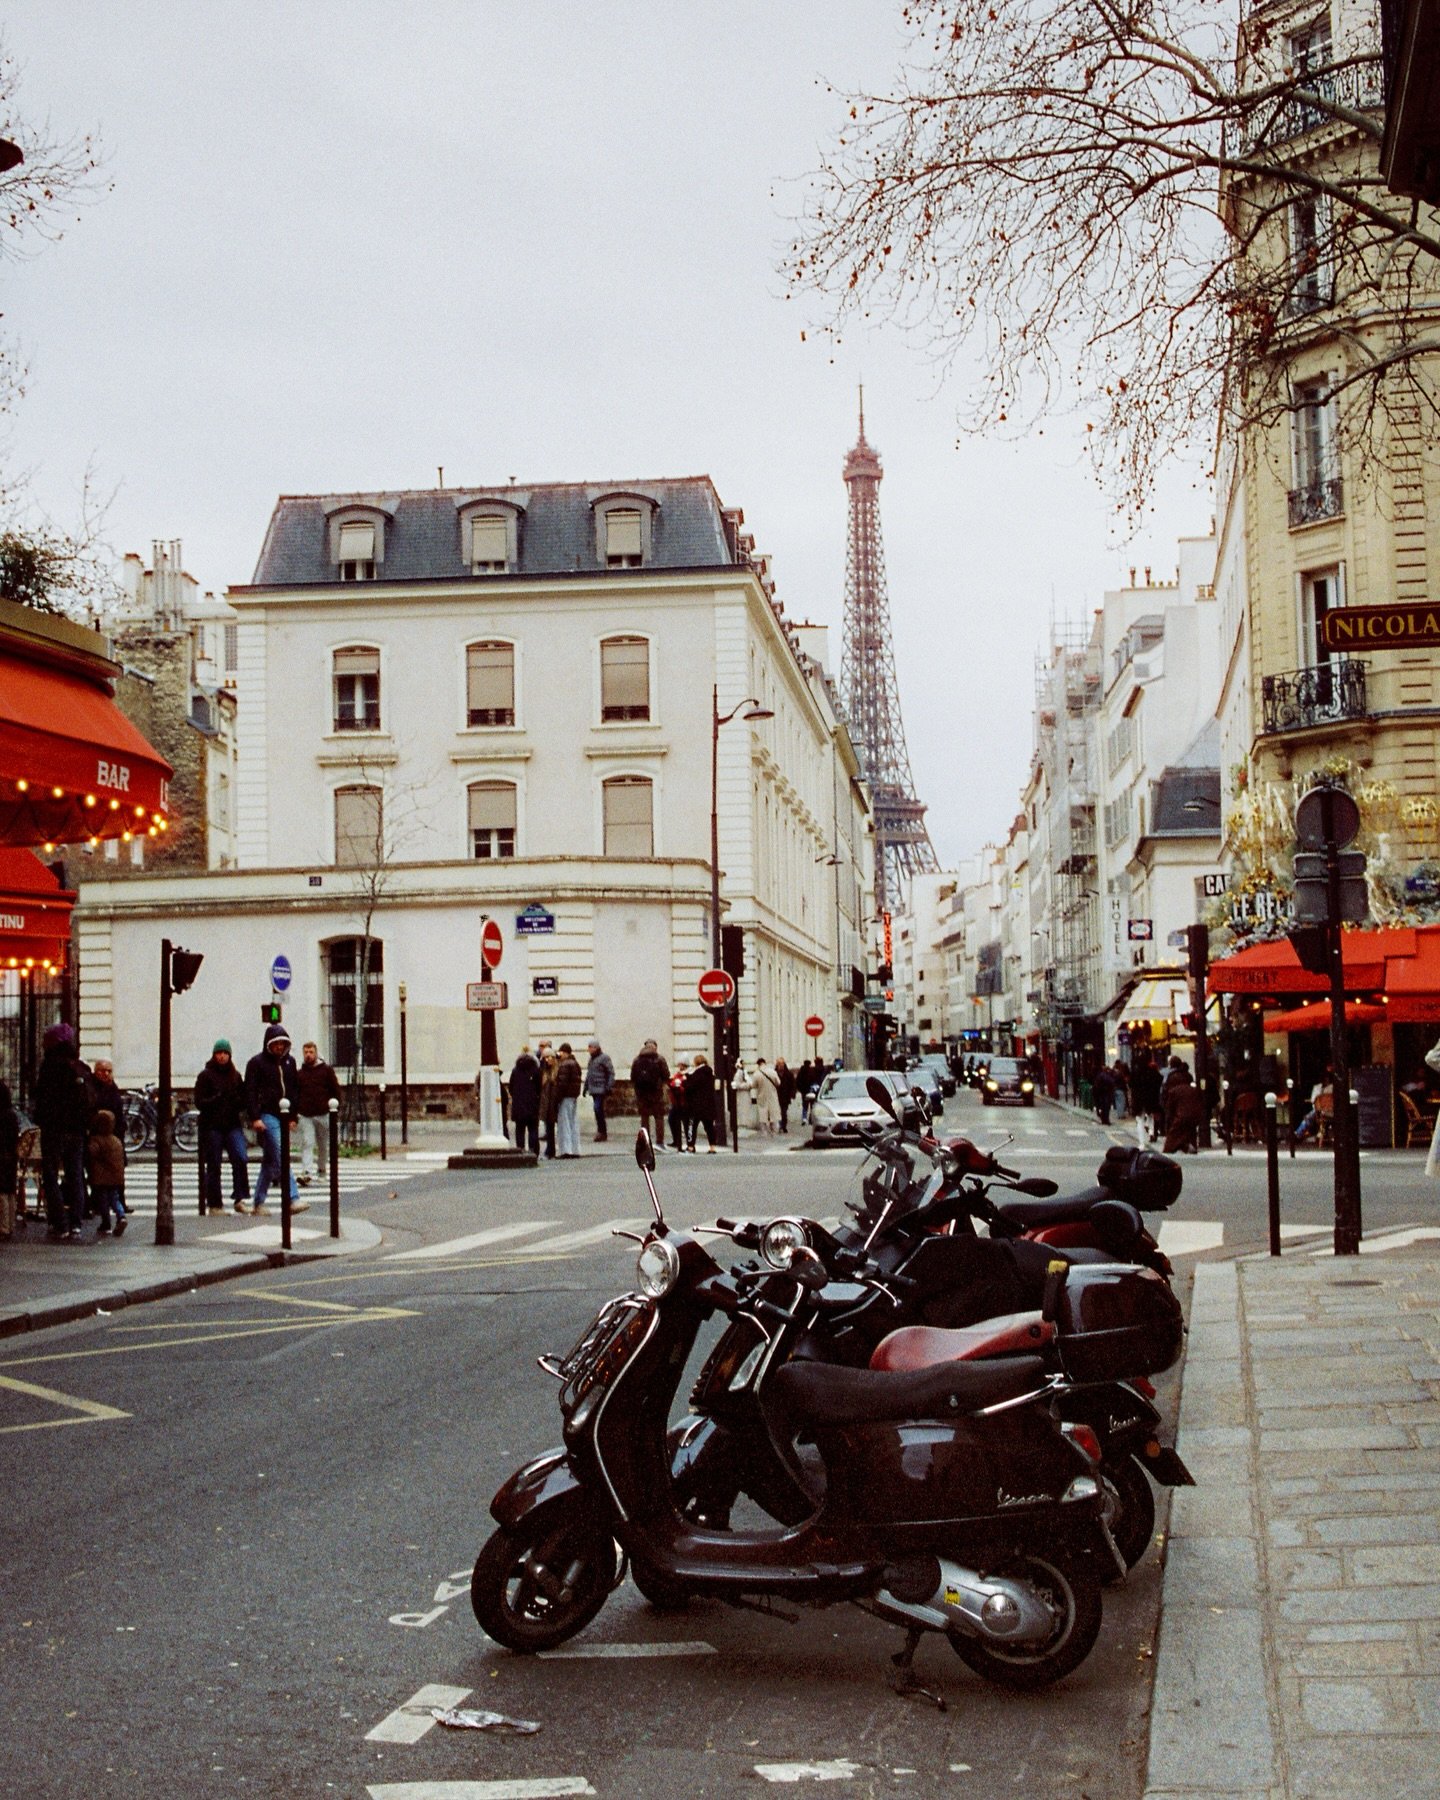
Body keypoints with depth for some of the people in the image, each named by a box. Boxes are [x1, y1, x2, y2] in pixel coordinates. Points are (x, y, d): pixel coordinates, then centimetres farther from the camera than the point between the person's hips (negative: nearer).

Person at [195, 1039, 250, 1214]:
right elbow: (199, 1102, -4)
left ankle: (239, 1199, -12)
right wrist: (216, 1099, -19)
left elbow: (244, 1099, 16)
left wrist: (237, 1101, -6)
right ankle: (214, 1204, 10)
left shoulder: (235, 1075, 13)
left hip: (233, 1125, 3)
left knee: (241, 1158, -16)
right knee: (213, 1166, 1)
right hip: (212, 1127, -3)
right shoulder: (205, 1075, 1)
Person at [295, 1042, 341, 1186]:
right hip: (305, 1116, 1)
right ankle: (307, 1174, -20)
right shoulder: (298, 1073, 11)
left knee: (324, 1146, 10)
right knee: (306, 1145, -12)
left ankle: (321, 1170, 26)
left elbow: (336, 1090, 6)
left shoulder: (326, 1070, 5)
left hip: (324, 1114, -1)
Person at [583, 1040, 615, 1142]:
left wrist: (609, 1086, -17)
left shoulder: (604, 1058, -8)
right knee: (598, 1110, 8)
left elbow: (611, 1073, -11)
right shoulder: (591, 1059, 17)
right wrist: (586, 1087, 20)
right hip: (593, 1089, 8)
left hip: (601, 1089, -8)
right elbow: (588, 1074, 24)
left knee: (598, 1109, -16)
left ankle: (601, 1131, -11)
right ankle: (603, 1133, 12)